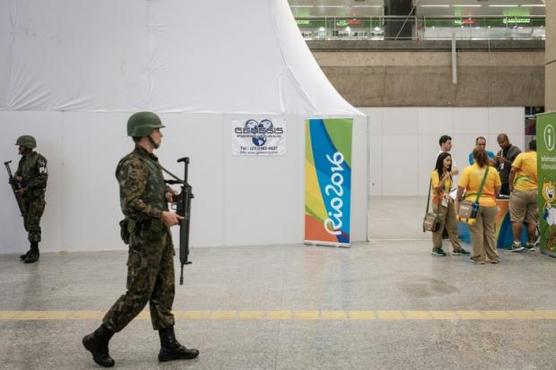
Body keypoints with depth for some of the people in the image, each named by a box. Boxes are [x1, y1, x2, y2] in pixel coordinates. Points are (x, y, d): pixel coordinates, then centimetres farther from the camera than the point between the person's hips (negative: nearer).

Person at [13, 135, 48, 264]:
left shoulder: (39, 159, -13)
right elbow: (17, 174, 18)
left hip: (36, 196, -8)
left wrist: (25, 188, -20)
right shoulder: (23, 160, 12)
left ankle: (35, 253, -2)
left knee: (33, 224, -8)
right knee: (28, 224, 10)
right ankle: (32, 250, 19)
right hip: (25, 196, 8)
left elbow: (43, 178, -20)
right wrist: (16, 177, -8)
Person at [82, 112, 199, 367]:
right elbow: (131, 203, -26)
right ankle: (98, 339, 12)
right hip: (145, 239, -9)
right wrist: (162, 214, -24)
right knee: (138, 295, -3)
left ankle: (169, 345, 16)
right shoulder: (133, 165, -16)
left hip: (161, 236, 9)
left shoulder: (151, 162, 13)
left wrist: (168, 194, 7)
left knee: (164, 292, 10)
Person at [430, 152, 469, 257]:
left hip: (449, 202, 7)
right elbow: (437, 188, -19)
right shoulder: (435, 173, -8)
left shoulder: (448, 173, 13)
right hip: (439, 202, -7)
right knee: (439, 226, -2)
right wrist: (445, 177, -24)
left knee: (453, 225, 7)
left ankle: (457, 248, 12)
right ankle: (436, 248, 8)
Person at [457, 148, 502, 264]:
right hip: (490, 204, 3)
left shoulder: (468, 170, -7)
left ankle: (479, 257, 9)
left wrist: (459, 199, 6)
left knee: (477, 231, 4)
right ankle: (492, 257, 20)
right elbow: (498, 188, 10)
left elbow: (461, 188, -10)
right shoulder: (493, 170, 2)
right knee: (490, 231, 14)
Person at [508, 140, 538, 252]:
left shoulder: (522, 155, -6)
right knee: (532, 220, 11)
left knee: (517, 219, 3)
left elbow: (513, 170, -13)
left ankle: (517, 243, 2)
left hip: (520, 191, -4)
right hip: (535, 192, 4)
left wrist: (511, 185, -5)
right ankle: (531, 243, 17)